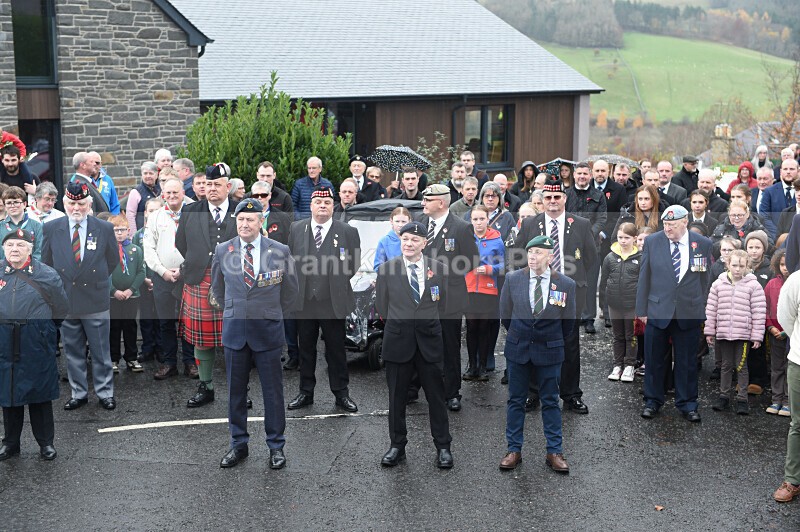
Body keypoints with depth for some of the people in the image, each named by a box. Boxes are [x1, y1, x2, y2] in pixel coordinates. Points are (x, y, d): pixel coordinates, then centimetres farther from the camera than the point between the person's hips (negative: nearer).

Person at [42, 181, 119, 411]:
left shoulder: (105, 229, -3)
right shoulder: (51, 229, 0)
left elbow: (113, 261, 8)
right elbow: (46, 262, 10)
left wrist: (97, 281, 8)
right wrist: (57, 287, 8)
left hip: (96, 302, -1)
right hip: (65, 300, 2)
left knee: (101, 351, 7)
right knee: (73, 352, 11)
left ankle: (105, 392, 18)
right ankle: (79, 393, 22)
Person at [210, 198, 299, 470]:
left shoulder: (280, 251, -4)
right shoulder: (222, 251, 1)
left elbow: (290, 291, 9)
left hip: (268, 331, -2)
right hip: (234, 331, 2)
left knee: (273, 391, 4)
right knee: (235, 391, 9)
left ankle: (276, 446, 17)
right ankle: (238, 444, 21)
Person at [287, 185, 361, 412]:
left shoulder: (348, 231, 0)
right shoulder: (296, 229, 7)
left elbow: (354, 263, 5)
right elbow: (289, 259, 12)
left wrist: (339, 282, 2)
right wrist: (297, 284, 6)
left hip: (333, 302, -2)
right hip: (303, 301, 2)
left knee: (336, 350, 6)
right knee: (306, 349, 12)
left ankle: (341, 394, 17)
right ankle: (305, 392, 23)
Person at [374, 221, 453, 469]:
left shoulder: (438, 268, 0)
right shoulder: (386, 269, -2)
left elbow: (441, 304, 10)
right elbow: (382, 307, 5)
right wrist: (401, 322, 10)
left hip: (429, 340, 0)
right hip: (397, 340, 0)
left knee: (436, 395, 6)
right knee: (397, 397, 9)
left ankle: (443, 447, 17)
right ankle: (397, 446, 22)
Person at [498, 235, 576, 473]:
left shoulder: (566, 284, -8)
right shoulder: (513, 279, -5)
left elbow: (569, 322, 3)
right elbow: (505, 315, 6)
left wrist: (555, 345, 10)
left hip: (549, 351, -1)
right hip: (517, 349, 1)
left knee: (550, 402, 7)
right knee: (515, 401, 8)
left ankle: (554, 452, 15)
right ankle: (514, 450, 17)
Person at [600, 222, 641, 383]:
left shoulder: (641, 258, -6)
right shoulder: (610, 258, -1)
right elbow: (603, 281, 5)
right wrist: (604, 300, 4)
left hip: (633, 305, -2)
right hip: (614, 305, 2)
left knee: (631, 337, 10)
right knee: (618, 336, 14)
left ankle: (630, 365, 21)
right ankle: (618, 365, 24)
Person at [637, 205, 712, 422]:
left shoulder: (702, 244, 0)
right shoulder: (652, 241, 0)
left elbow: (704, 278, 5)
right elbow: (644, 277, 2)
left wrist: (701, 310, 5)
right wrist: (642, 309, 0)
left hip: (689, 313, 0)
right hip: (657, 311, 0)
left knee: (687, 362, 8)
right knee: (654, 360, 8)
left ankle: (687, 404, 22)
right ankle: (652, 401, 23)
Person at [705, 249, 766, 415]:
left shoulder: (753, 286, -5)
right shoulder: (718, 284, 3)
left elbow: (759, 312, -6)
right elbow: (711, 309, 7)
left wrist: (757, 336, -8)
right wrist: (709, 331, 5)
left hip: (744, 334, -3)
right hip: (723, 333, 3)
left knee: (741, 366, 4)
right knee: (726, 365, 13)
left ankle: (742, 399, 13)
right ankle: (724, 396, 22)